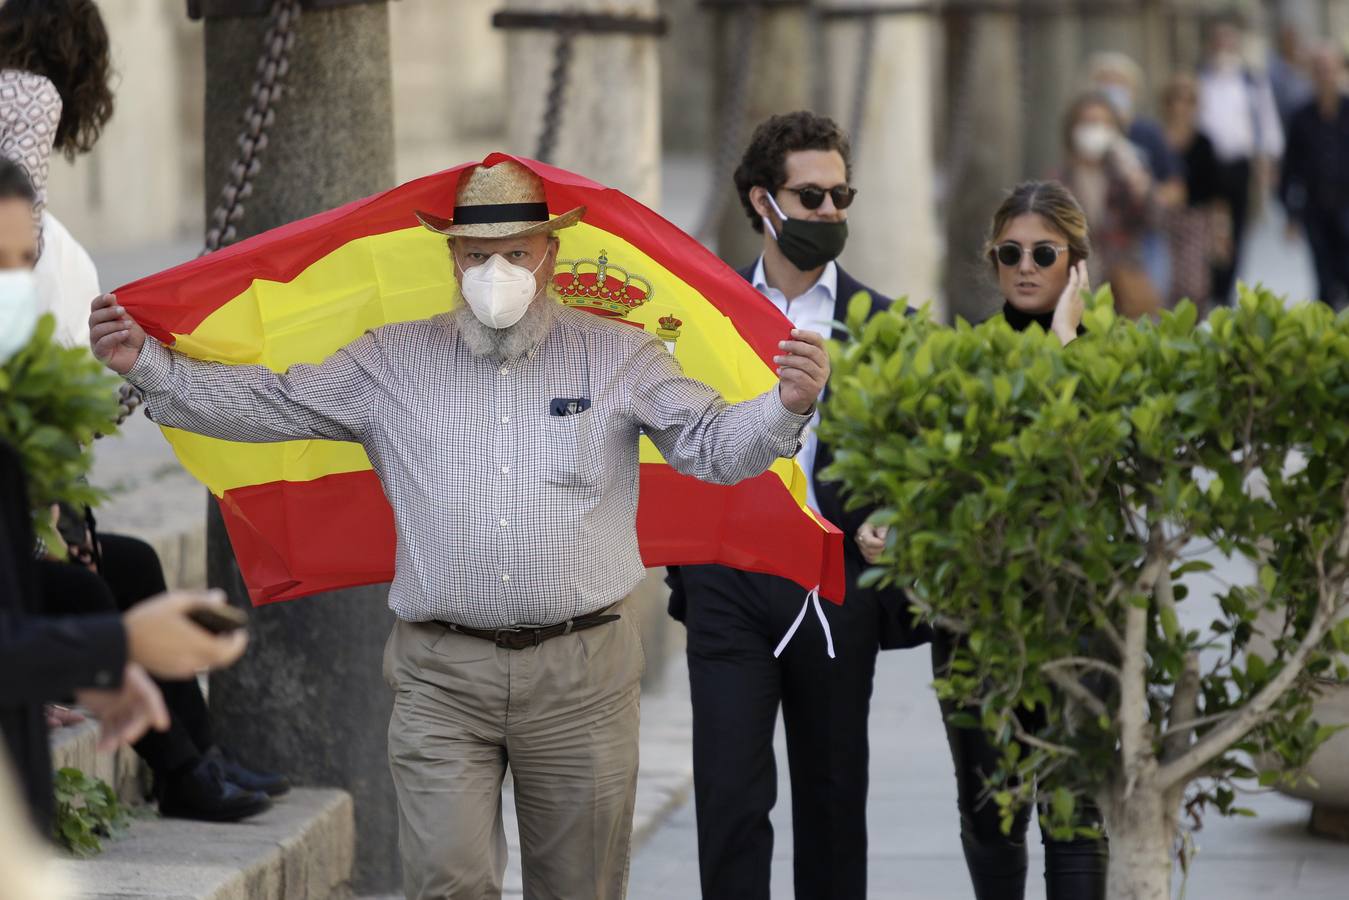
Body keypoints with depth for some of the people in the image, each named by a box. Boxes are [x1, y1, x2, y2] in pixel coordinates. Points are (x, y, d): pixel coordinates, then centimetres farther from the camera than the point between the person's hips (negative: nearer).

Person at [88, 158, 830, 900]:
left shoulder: (617, 356, 7)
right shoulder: (392, 362, 10)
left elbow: (714, 446, 0)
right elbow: (267, 404, 9)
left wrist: (787, 406, -20)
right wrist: (149, 367, -1)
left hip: (580, 677, 0)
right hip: (441, 679, 0)